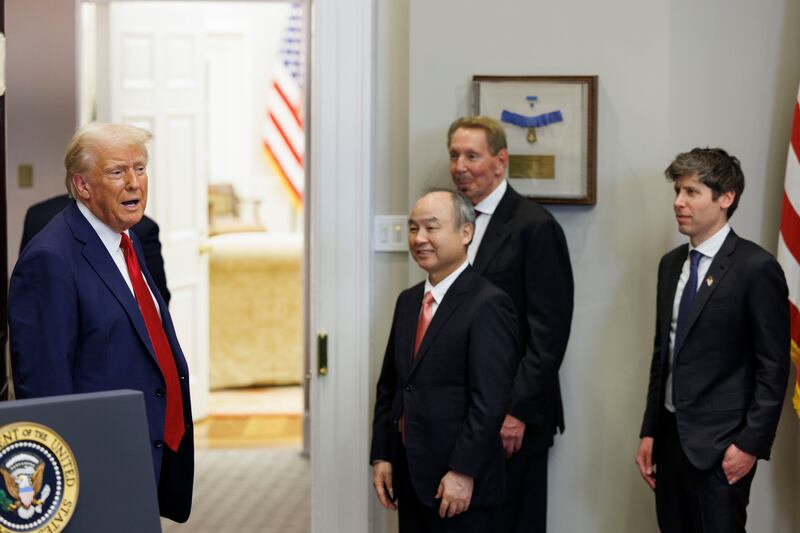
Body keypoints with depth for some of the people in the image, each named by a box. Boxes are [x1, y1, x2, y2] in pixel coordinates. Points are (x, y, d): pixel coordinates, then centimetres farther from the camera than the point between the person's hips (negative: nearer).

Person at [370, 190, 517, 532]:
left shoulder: (488, 304, -12)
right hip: (409, 478, 7)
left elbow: (490, 400, -17)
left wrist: (462, 473, -19)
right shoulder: (407, 301, 13)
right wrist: (381, 456, 9)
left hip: (458, 482, -7)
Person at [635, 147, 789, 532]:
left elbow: (773, 368, -11)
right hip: (671, 436, 7)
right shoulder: (671, 263, 11)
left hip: (720, 444, -6)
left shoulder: (757, 268, -10)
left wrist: (751, 444, -14)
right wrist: (649, 431, 13)